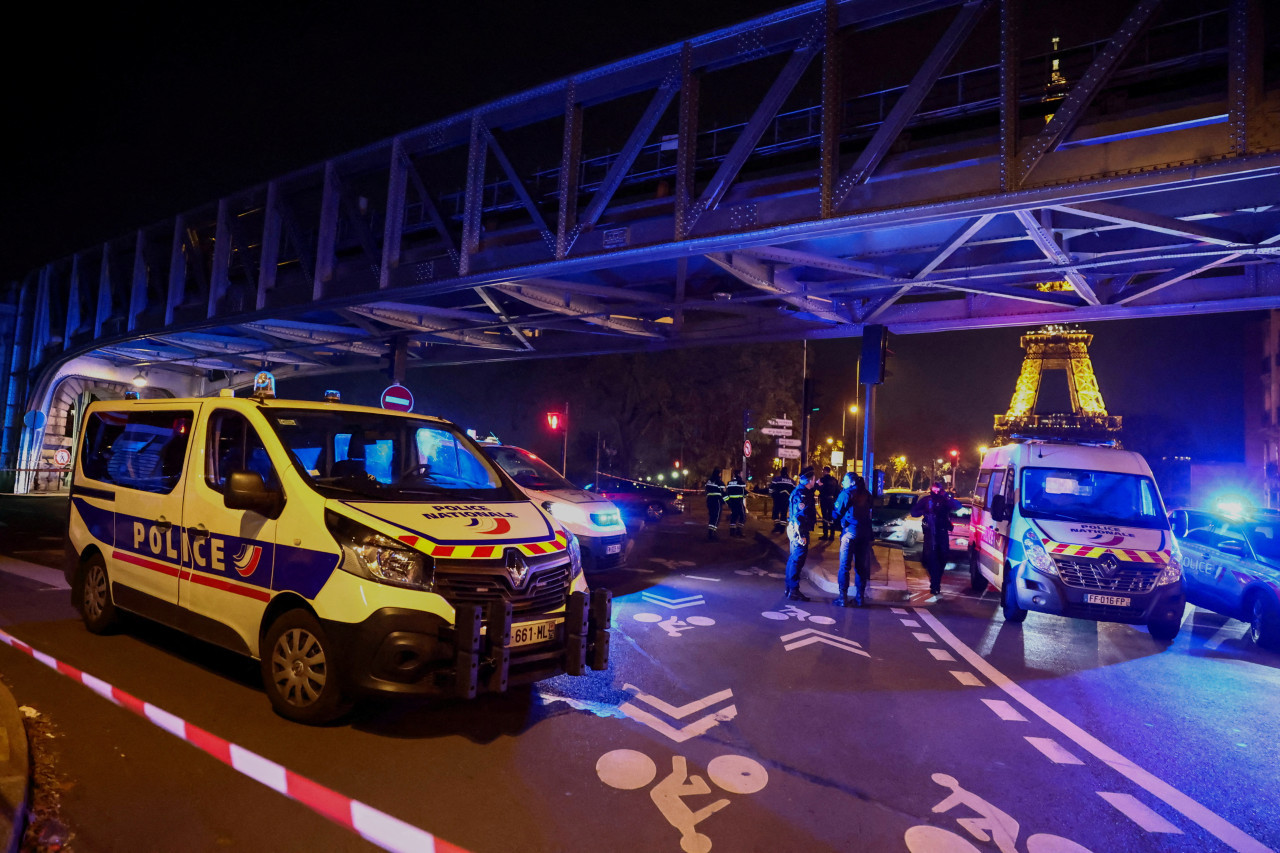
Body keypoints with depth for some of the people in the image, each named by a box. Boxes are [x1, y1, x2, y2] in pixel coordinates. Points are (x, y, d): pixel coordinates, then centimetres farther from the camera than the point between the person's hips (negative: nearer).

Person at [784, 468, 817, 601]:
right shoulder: (802, 494, -18)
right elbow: (800, 515, -23)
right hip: (800, 531, -11)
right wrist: (801, 535, -25)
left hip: (794, 529, 11)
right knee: (797, 560, -6)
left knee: (794, 559, 17)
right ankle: (794, 590, -1)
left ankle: (789, 588, 26)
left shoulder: (799, 491, 14)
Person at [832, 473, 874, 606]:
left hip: (850, 531, -5)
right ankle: (860, 597, 13)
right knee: (861, 565, 10)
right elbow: (868, 511, 17)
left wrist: (839, 525, 13)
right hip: (865, 532, 5)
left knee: (844, 565, -1)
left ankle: (843, 597, -4)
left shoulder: (846, 494, -6)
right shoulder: (866, 494, 10)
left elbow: (837, 513, -4)